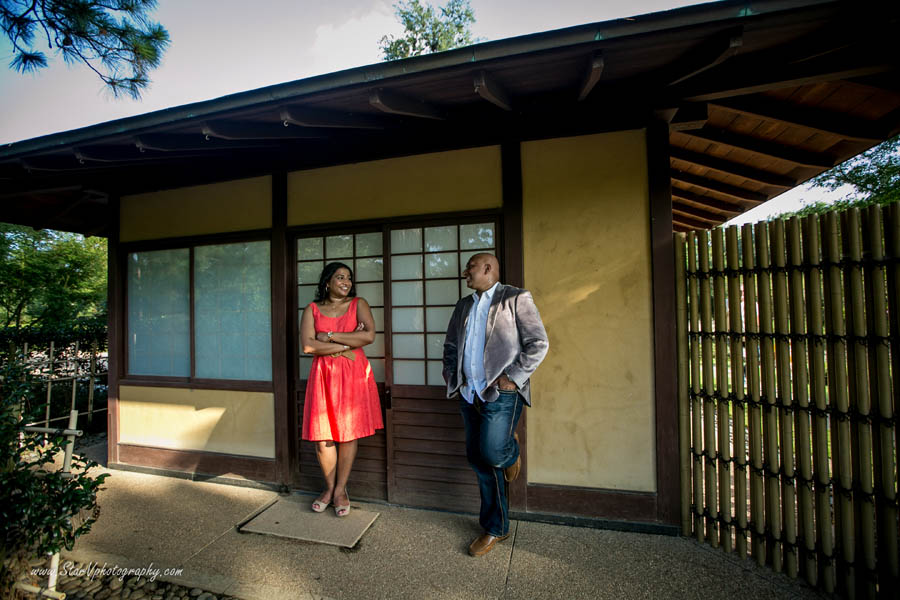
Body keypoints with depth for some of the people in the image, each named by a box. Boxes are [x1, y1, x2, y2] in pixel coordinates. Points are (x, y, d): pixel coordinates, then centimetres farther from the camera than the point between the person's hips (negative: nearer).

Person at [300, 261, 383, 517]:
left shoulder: (359, 304, 4)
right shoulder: (312, 309, 6)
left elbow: (369, 335, -12)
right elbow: (308, 345, -7)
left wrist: (330, 336, -9)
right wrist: (346, 345, -12)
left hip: (354, 376, 0)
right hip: (323, 376, 1)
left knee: (349, 432, 4)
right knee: (322, 435, 4)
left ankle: (340, 489, 22)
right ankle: (329, 487, 26)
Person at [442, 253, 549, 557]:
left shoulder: (516, 298, -2)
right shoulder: (463, 306, 17)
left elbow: (539, 344, -8)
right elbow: (450, 345, 24)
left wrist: (513, 377, -13)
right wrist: (450, 373, 9)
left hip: (501, 393, -6)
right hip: (470, 393, 6)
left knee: (492, 453, -17)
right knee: (478, 459, 10)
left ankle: (511, 449, 21)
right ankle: (495, 528, 28)